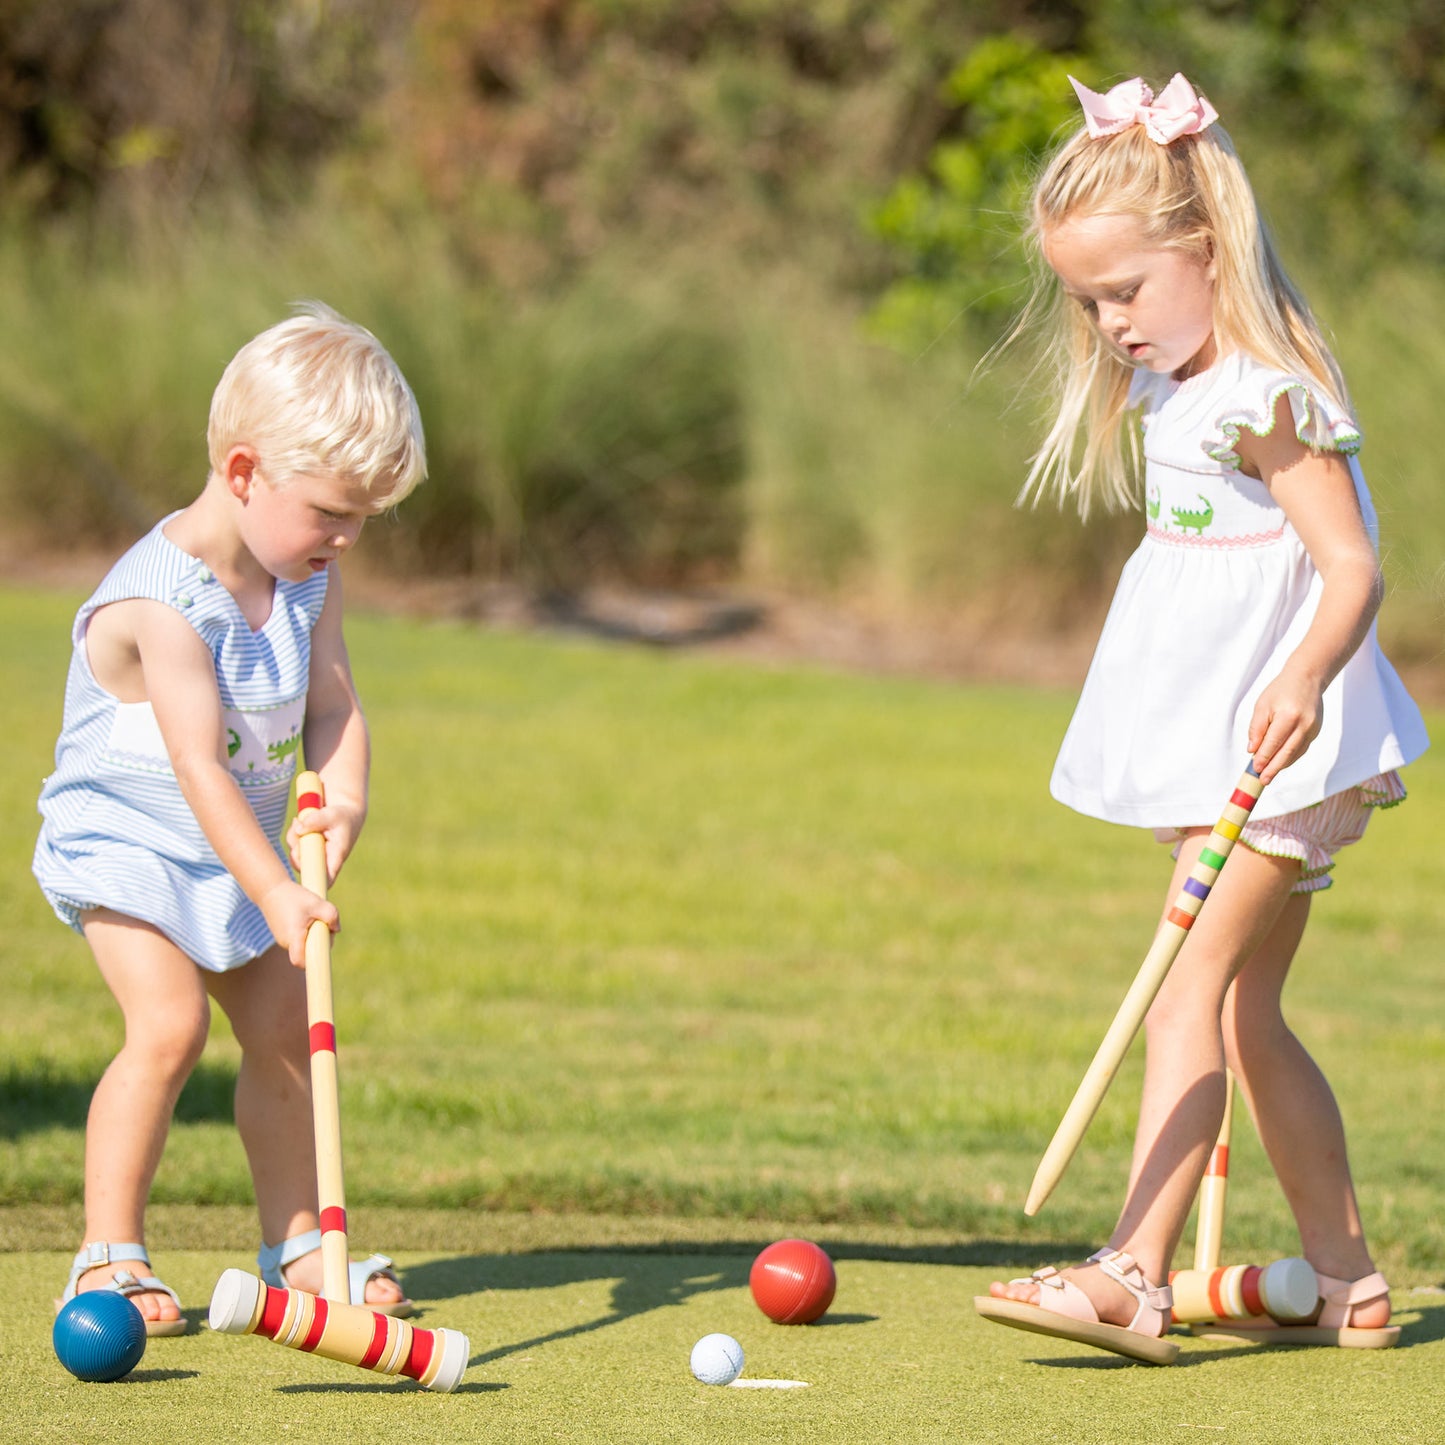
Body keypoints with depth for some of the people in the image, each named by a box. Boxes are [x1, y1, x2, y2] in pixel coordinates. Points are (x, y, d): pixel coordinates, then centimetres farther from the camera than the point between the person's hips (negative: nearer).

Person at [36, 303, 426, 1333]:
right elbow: (200, 765, -32)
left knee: (289, 1028, 6)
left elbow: (333, 707, -4)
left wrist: (344, 802, -25)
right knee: (169, 1024, -22)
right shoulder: (162, 603, -28)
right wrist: (275, 894, -36)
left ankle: (296, 1243, 20)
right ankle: (109, 1256, -15)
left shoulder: (308, 578, -2)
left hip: (239, 851, 8)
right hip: (125, 836, -8)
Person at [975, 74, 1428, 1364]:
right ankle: (1346, 1282, 21)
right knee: (1248, 1017, 13)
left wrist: (1304, 677, -42)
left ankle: (1134, 1276, -25)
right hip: (1209, 751, 10)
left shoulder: (1269, 400, -18)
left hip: (1277, 748, -10)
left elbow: (1353, 566, -25)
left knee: (1193, 998, -18)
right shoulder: (1176, 390, 12)